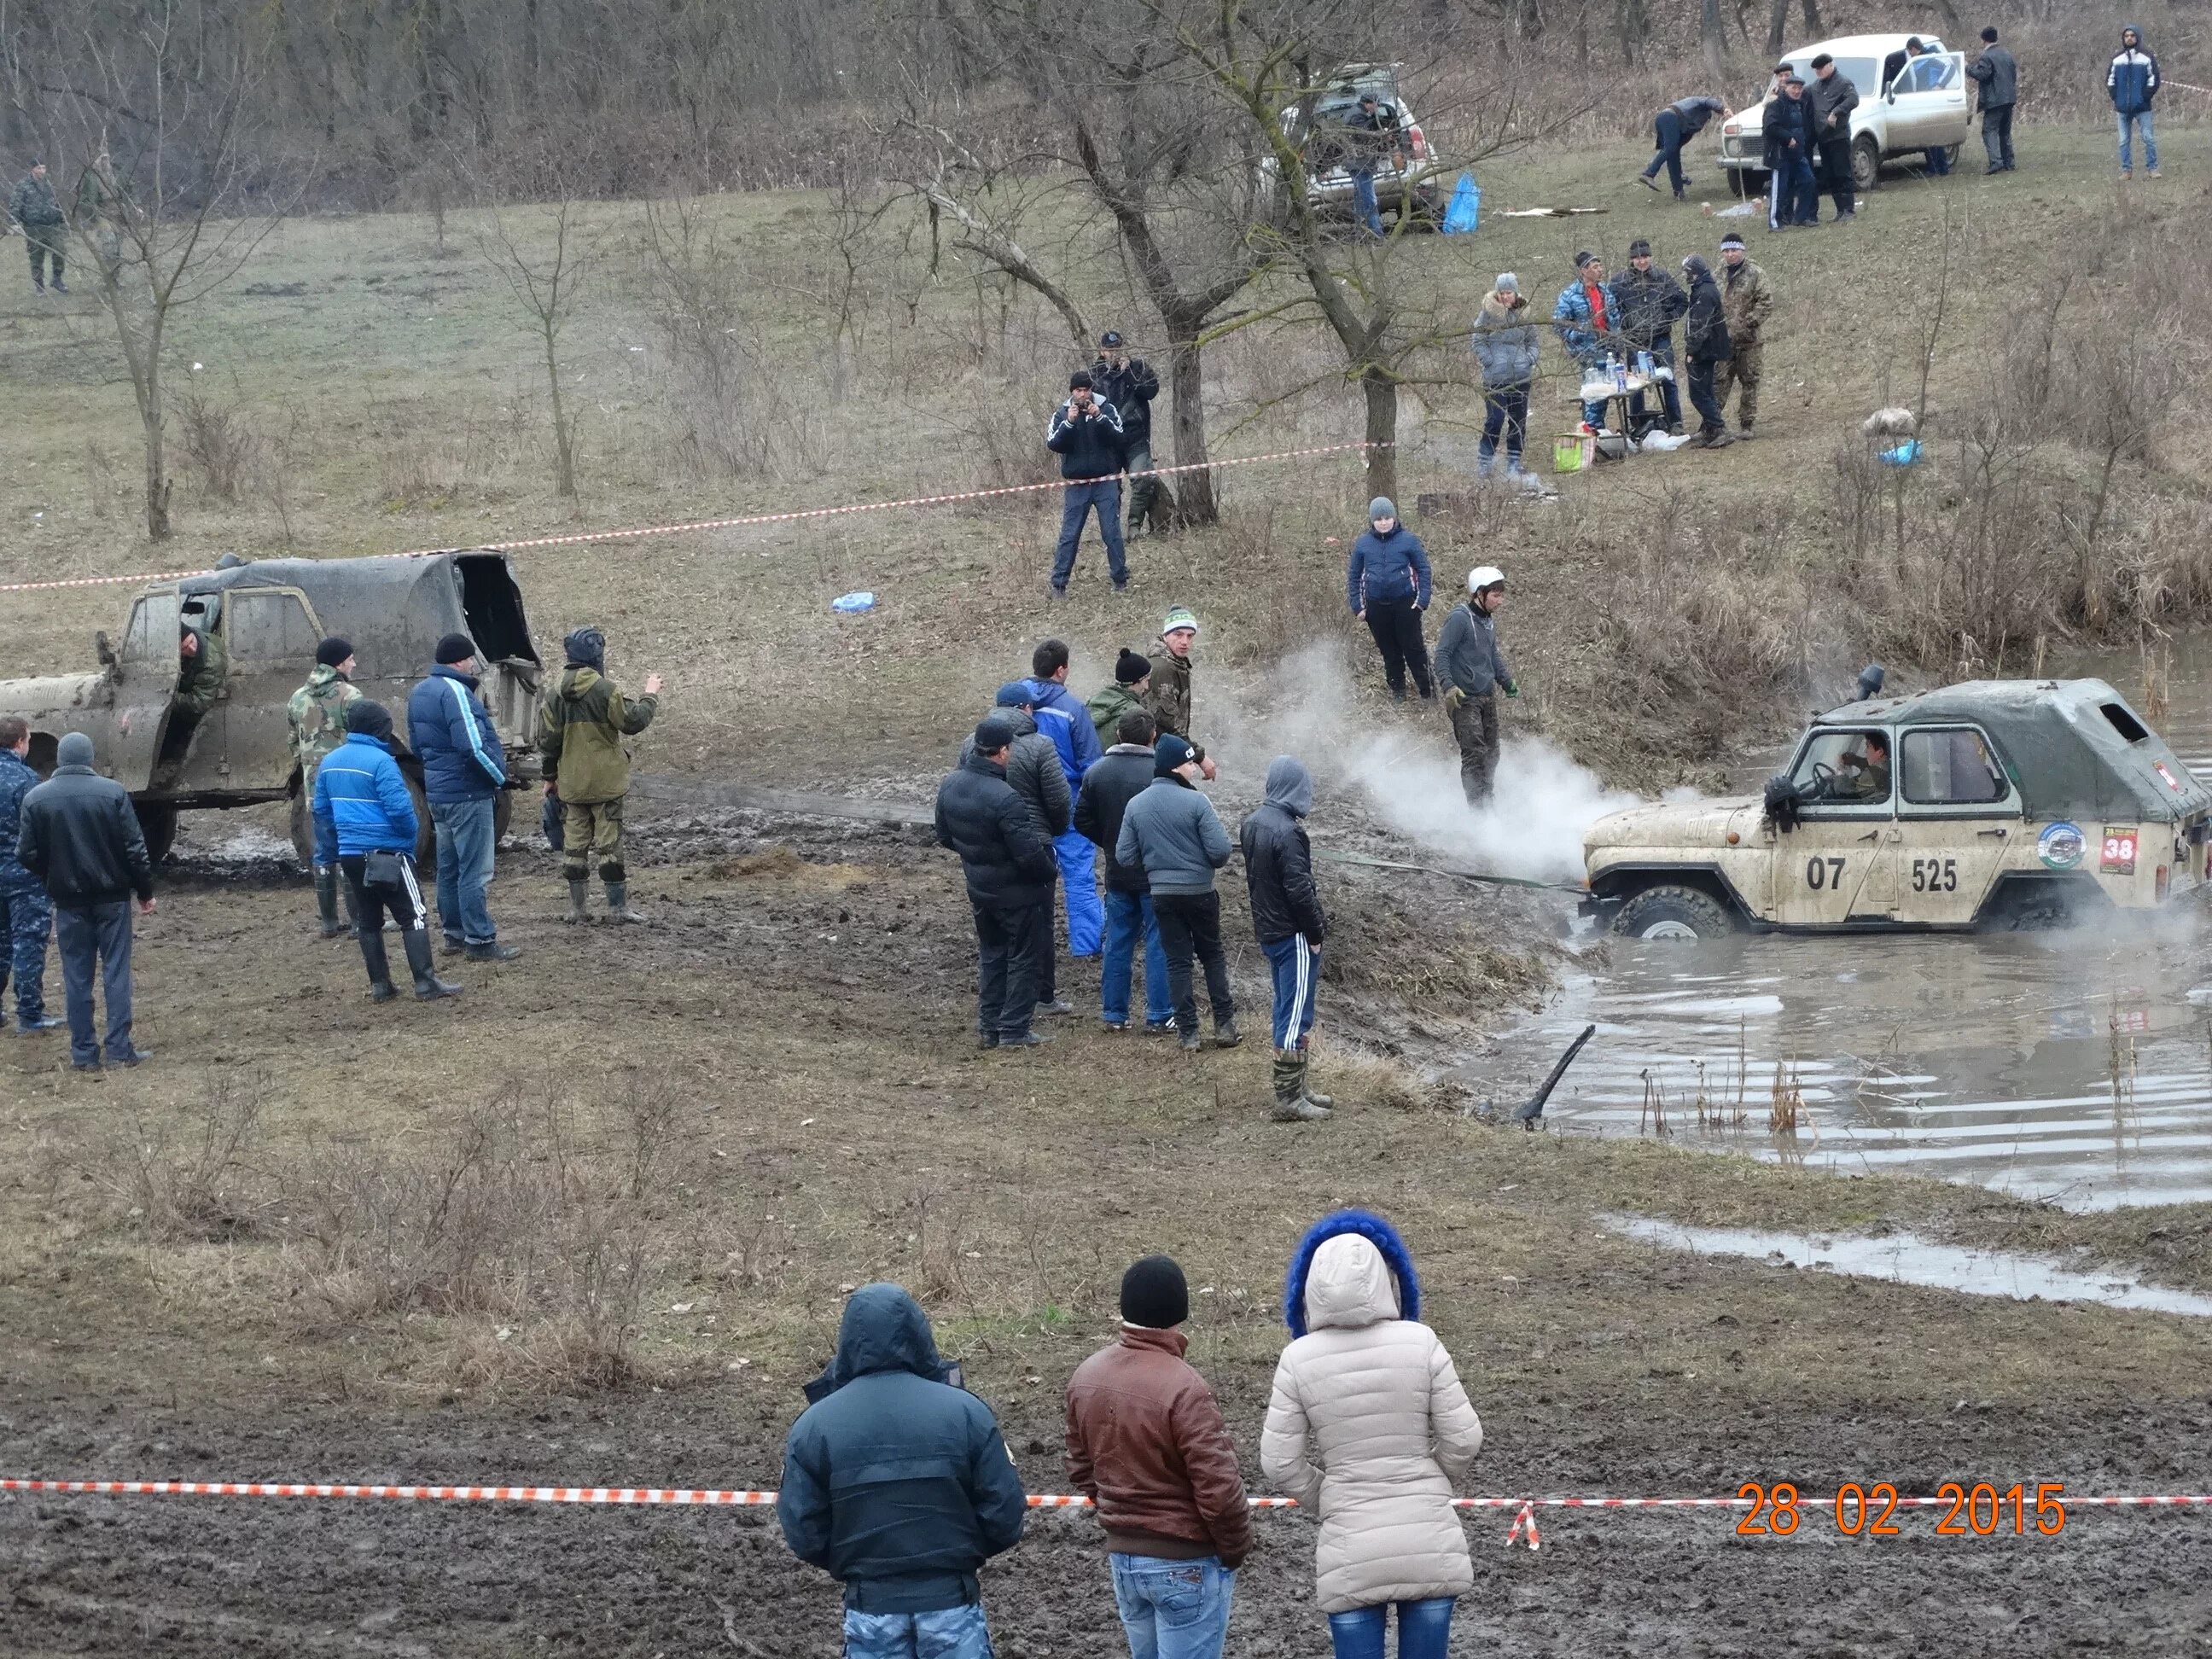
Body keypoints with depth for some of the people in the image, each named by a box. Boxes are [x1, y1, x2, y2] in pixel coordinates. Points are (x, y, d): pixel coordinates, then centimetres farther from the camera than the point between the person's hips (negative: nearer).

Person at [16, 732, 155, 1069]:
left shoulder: (36, 799, -5)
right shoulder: (113, 793, -9)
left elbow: (27, 855, -4)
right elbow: (135, 848, -8)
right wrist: (145, 892, 2)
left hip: (69, 900, 1)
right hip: (112, 897, -1)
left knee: (77, 977, 7)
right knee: (116, 972, 5)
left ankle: (83, 1052, 7)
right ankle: (120, 1048, 2)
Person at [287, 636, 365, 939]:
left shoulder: (298, 699, 11)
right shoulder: (348, 696, -10)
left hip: (315, 788, 6)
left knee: (324, 853, 11)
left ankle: (329, 922, 13)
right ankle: (359, 920, -2)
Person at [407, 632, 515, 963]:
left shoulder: (419, 692, 11)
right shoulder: (454, 692, -19)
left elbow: (416, 744, 21)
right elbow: (474, 746, -25)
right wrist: (500, 776, -12)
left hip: (438, 793, 10)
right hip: (467, 794, -10)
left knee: (449, 868, 16)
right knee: (475, 871, -5)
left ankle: (454, 934, 23)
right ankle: (480, 941, -3)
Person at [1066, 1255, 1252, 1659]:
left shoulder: (1087, 1376, 0)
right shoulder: (1184, 1390, -23)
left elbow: (1081, 1469, 11)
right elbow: (1220, 1490, -22)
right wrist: (1235, 1551, -6)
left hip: (1122, 1557, 7)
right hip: (1187, 1565, -7)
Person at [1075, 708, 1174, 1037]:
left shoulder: (1097, 773, -1)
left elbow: (1083, 820, 4)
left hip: (1117, 874, 4)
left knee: (1117, 943, 13)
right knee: (1158, 945, 3)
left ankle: (1114, 1013, 17)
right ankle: (1158, 1017, 5)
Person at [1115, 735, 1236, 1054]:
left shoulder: (1136, 806, -3)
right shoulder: (1195, 802, -16)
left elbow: (1124, 856, -2)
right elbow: (1220, 850, -17)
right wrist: (1207, 863, 7)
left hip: (1162, 894, 3)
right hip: (1200, 892, -3)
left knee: (1177, 962, 9)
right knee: (1213, 956, 14)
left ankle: (1189, 1034, 6)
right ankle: (1225, 1025, 14)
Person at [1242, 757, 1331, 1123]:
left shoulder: (1252, 825, 6)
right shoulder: (1288, 832, -22)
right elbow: (1299, 889, -21)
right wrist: (1315, 932, -14)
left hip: (1268, 931, 9)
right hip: (1294, 936, -9)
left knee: (1287, 1011, 18)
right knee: (1296, 1015, -4)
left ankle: (1295, 1089, 26)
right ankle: (1288, 1100, -3)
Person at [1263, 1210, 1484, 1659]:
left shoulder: (1299, 1360, -7)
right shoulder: (1421, 1344, -8)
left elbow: (1281, 1465, -5)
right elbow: (1462, 1439, -4)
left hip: (1351, 1549, -1)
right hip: (1429, 1541, 1)